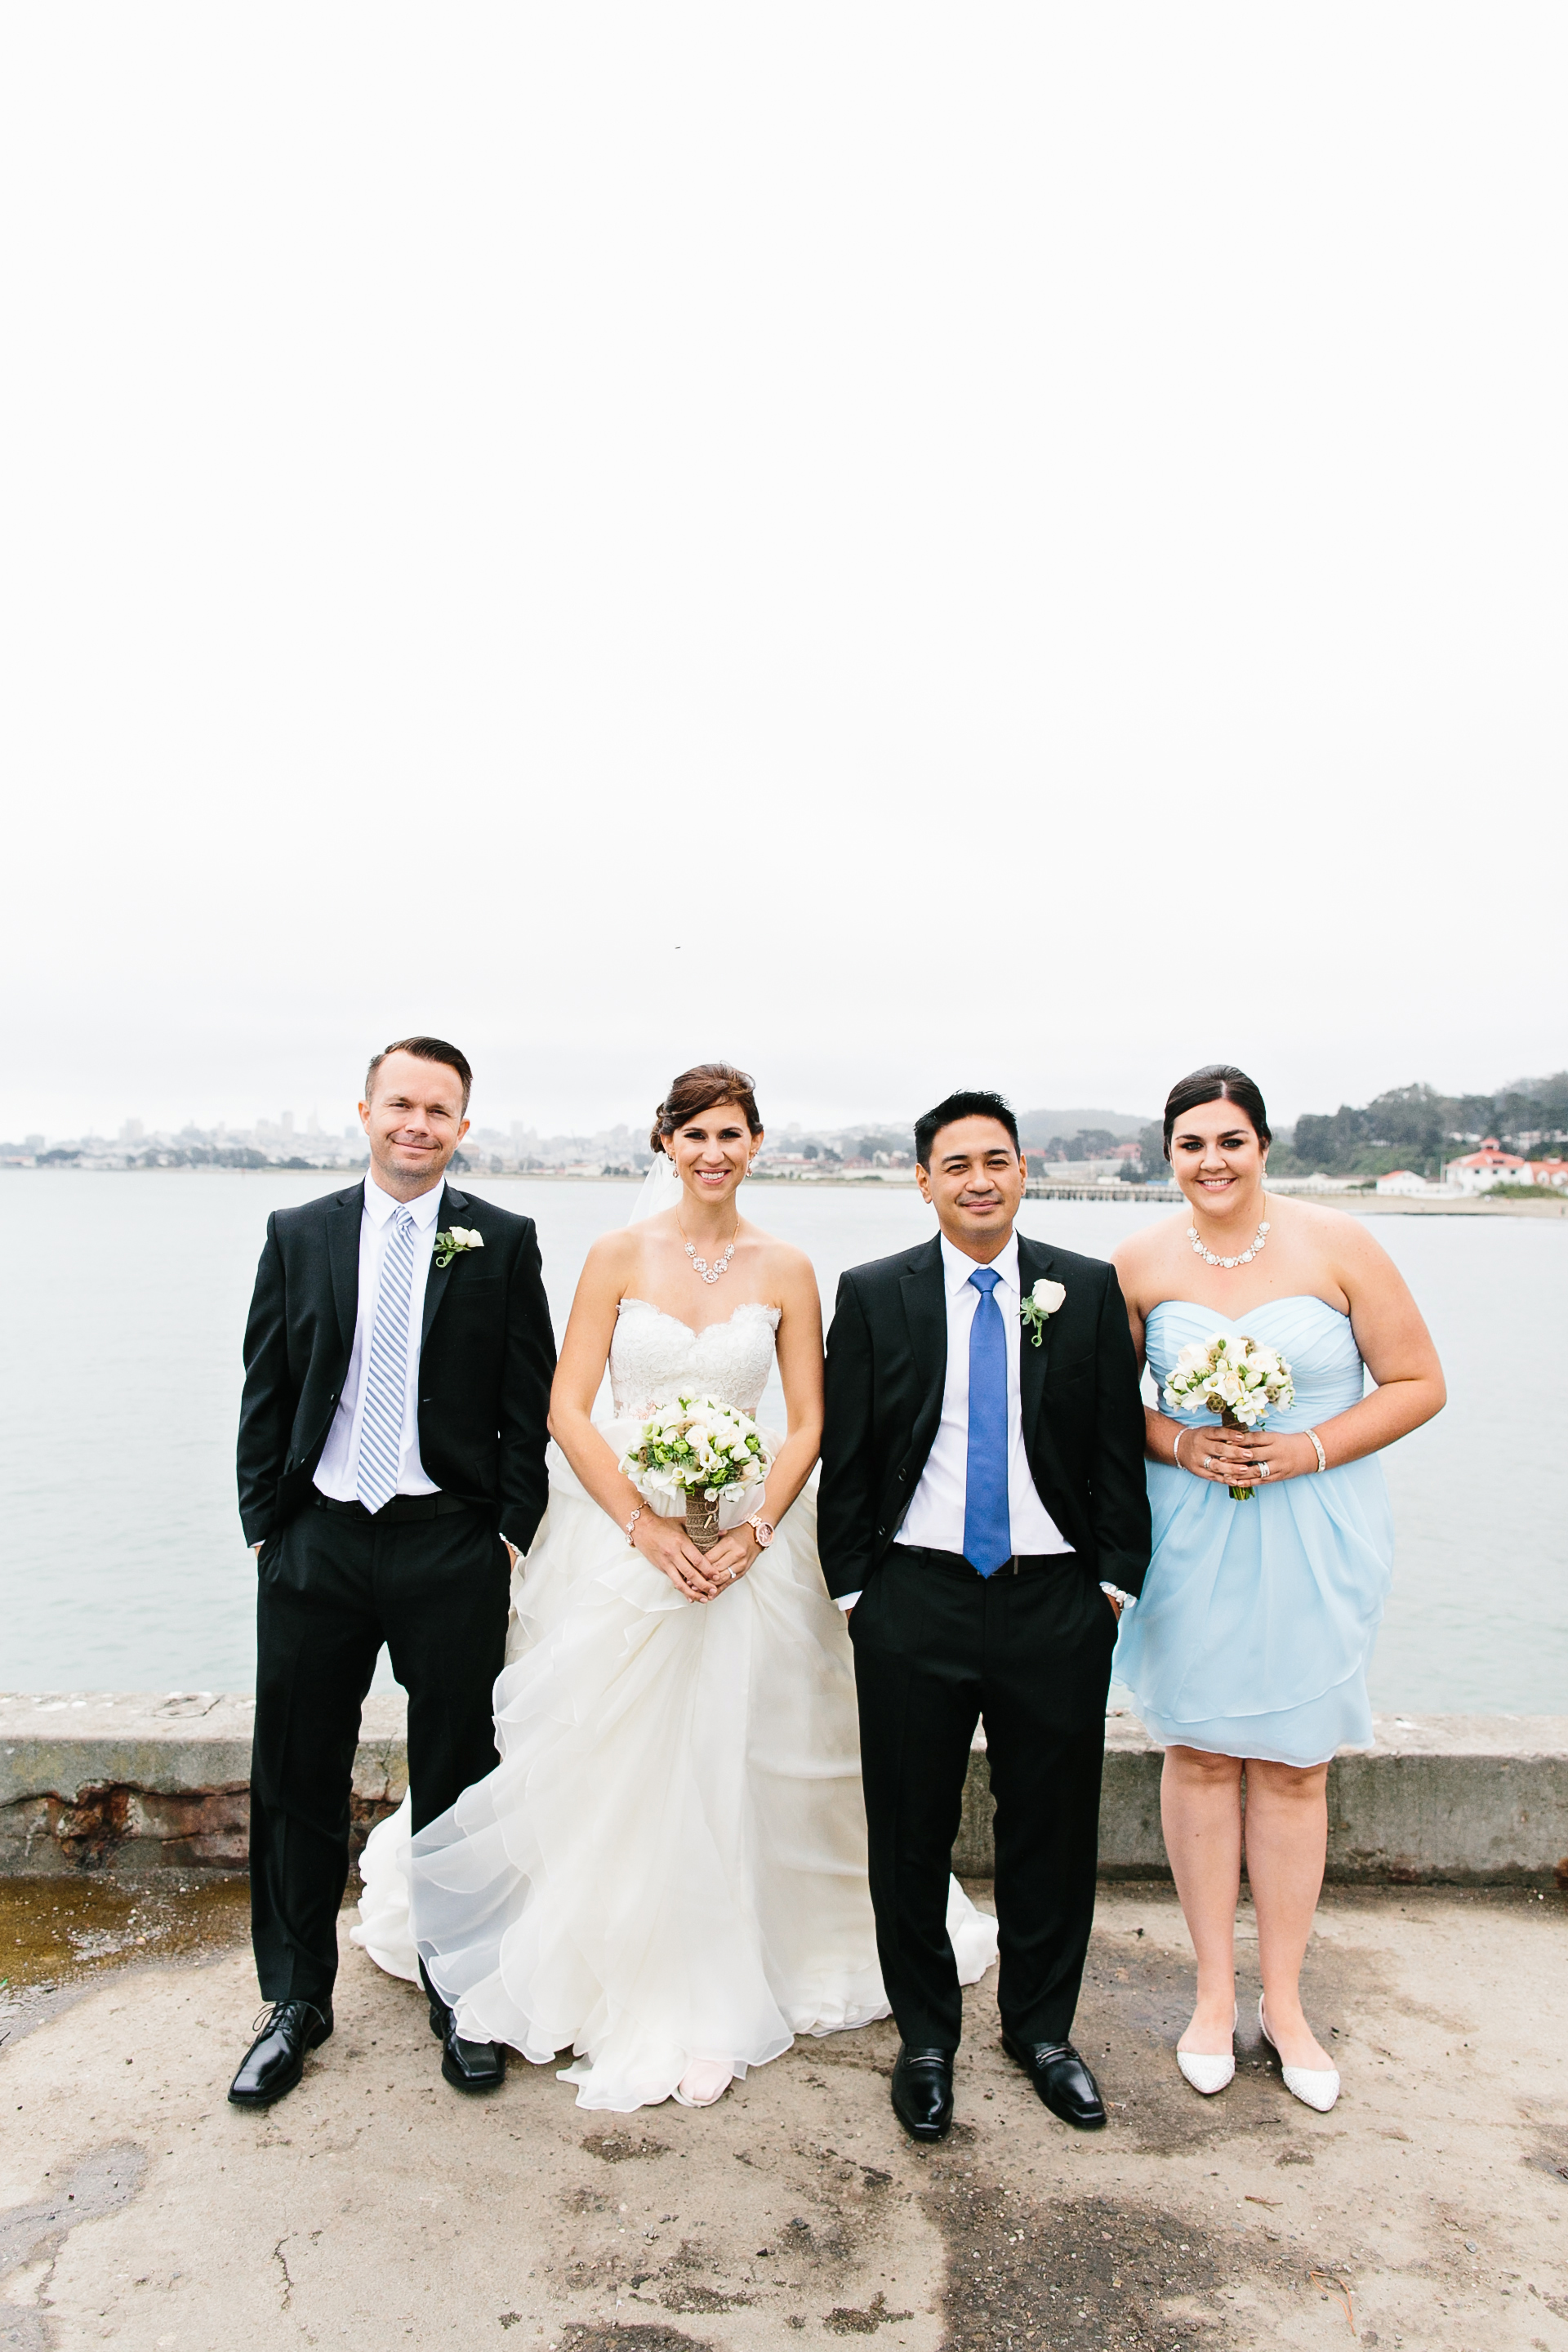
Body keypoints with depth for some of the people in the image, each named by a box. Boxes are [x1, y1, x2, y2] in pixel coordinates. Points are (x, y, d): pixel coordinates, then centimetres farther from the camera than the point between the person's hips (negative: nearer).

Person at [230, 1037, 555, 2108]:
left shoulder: (503, 1242, -1)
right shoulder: (298, 1235, 5)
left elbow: (531, 1404, -1)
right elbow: (266, 1395, 7)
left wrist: (510, 1534, -5)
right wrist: (264, 1525, 2)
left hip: (450, 1545, -1)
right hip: (315, 1544, 2)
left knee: (456, 1780, 11)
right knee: (298, 1782, 11)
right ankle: (297, 2002, 31)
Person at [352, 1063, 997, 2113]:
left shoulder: (786, 1271, 2)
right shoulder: (620, 1256, -1)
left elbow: (809, 1423, 2)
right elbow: (568, 1409, -5)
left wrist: (753, 1534, -12)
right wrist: (648, 1528, -14)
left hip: (745, 1543, 1)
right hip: (620, 1535, 0)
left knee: (730, 1773, 7)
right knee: (607, 1773, 7)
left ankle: (714, 1990, 28)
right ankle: (614, 1988, 30)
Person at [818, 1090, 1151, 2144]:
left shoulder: (1089, 1290, 1)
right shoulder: (873, 1295, -1)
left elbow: (1120, 1449, 3)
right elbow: (845, 1457, 2)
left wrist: (1116, 1581, -1)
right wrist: (853, 1586, -1)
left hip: (1056, 1601, 1)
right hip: (916, 1598, 0)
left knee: (1053, 1829, 14)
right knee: (911, 1832, 11)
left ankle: (1042, 2027, 37)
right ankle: (926, 2036, 33)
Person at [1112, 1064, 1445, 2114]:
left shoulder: (1336, 1244, -8)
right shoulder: (1142, 1262, -2)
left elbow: (1419, 1383, -4)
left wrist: (1311, 1450, -15)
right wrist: (1179, 1443, -11)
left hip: (1315, 1537, -1)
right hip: (1190, 1540, 1)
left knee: (1293, 1765, 8)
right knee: (1200, 1752, 9)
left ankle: (1284, 1999, 28)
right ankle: (1215, 1989, 28)